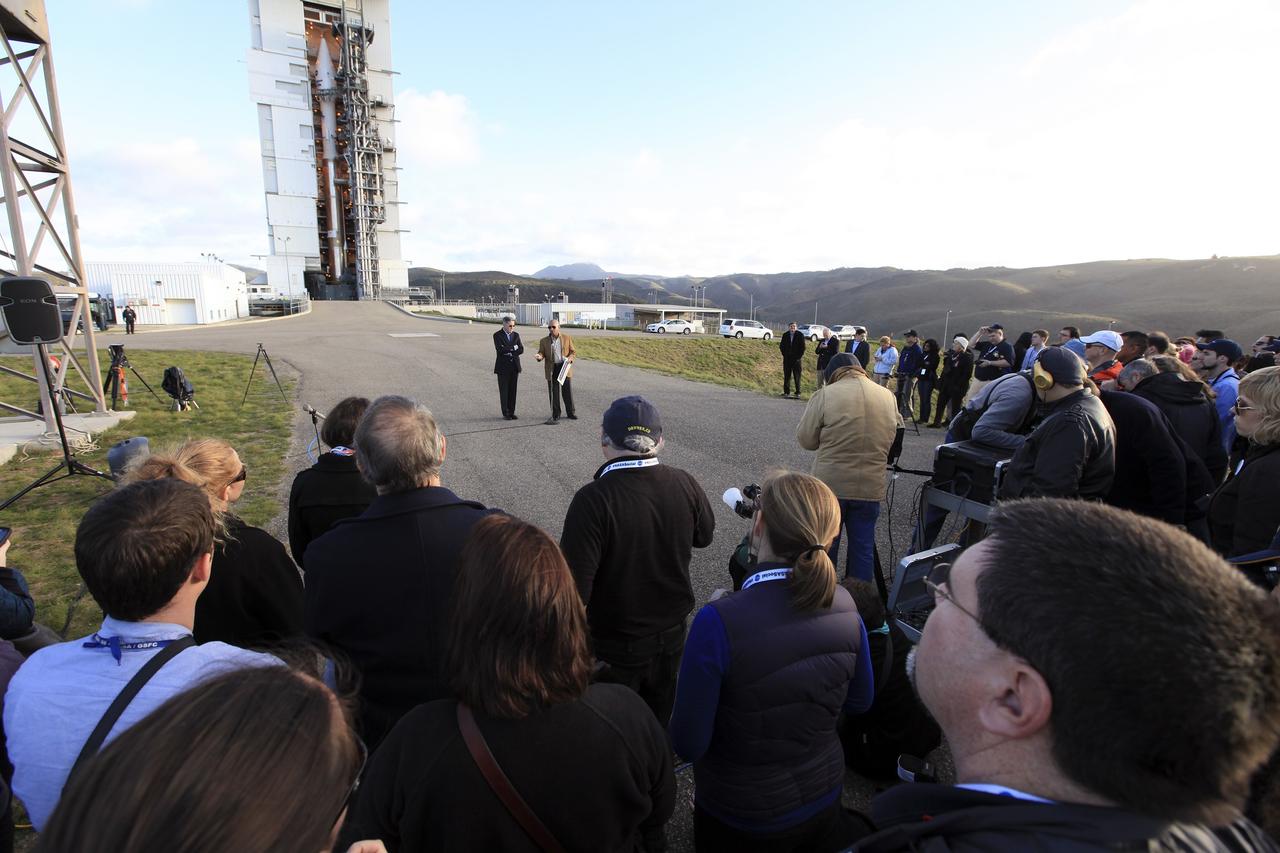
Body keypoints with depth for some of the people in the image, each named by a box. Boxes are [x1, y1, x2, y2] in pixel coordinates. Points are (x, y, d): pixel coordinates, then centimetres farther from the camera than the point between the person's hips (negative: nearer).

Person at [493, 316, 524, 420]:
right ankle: (505, 413, 8)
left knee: (513, 390, 5)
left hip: (514, 366, 4)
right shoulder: (497, 335, -4)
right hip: (503, 367, -4)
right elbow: (500, 349, -17)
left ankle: (511, 412, 11)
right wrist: (513, 348, -11)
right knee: (504, 391, 1)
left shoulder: (516, 335, 10)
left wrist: (510, 352, -12)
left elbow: (521, 350, 1)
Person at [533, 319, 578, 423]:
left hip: (565, 367, 0)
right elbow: (541, 352, 2)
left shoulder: (567, 338, 6)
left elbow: (573, 352, 7)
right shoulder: (544, 341, 7)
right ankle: (555, 415, 12)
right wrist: (539, 356, -22)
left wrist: (570, 358, -14)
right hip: (551, 370, 0)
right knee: (553, 393, 3)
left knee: (568, 391, 5)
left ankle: (570, 412, 20)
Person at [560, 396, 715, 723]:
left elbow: (575, 588, -27)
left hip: (614, 649, -4)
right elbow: (704, 536, 4)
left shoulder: (593, 500, -30)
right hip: (672, 635, 4)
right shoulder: (685, 484, -15)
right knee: (659, 719, 28)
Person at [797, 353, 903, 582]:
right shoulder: (889, 396, 4)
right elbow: (895, 436, 14)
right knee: (863, 547, 14)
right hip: (871, 487, 3)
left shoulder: (825, 395, -10)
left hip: (830, 485, -3)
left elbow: (805, 439, -6)